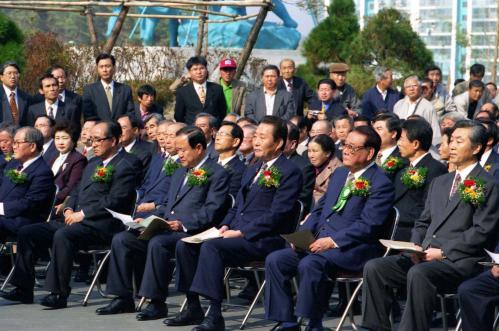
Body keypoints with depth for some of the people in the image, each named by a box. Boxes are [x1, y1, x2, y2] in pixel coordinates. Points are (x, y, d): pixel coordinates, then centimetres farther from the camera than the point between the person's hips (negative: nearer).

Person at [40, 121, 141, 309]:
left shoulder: (127, 165, -7)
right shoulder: (94, 163, 22)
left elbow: (114, 201, -16)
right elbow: (78, 190, 26)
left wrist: (83, 214, -17)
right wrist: (69, 209, 5)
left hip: (104, 223, -9)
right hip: (77, 218, 9)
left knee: (62, 235, -32)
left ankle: (59, 293, -25)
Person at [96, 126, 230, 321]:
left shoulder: (217, 174, -2)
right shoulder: (179, 173, 25)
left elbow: (211, 211, -14)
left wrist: (183, 224, -25)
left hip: (190, 232, -8)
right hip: (166, 228, 9)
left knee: (157, 243, -36)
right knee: (121, 240, -7)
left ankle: (157, 303, -29)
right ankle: (123, 299, -4)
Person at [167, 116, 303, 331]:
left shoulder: (290, 172, -7)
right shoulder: (252, 170, 22)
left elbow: (276, 215, -15)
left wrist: (241, 232, -18)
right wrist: (225, 226, 5)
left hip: (263, 239, -9)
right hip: (236, 233, 9)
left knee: (211, 247, -31)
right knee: (185, 245, -7)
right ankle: (193, 308, -1)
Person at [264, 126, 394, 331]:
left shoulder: (381, 184, -7)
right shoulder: (339, 174, 20)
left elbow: (367, 225, -16)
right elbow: (319, 210, 23)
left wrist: (333, 241, -22)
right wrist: (302, 235, 5)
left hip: (352, 250, -8)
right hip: (319, 242, 8)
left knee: (309, 265, -34)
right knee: (274, 260, -10)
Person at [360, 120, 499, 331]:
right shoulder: (439, 182, 24)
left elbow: (482, 232, -11)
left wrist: (442, 252, -15)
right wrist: (416, 247, 2)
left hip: (460, 261, -8)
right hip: (425, 257, 8)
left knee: (418, 273, -36)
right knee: (373, 268, -11)